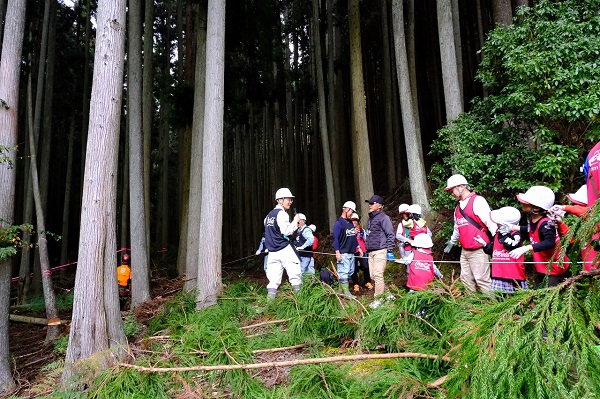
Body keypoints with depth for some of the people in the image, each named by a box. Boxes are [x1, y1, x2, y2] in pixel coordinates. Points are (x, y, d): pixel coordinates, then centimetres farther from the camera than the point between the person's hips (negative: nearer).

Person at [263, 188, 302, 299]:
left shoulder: (269, 215, 17)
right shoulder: (281, 213, -9)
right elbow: (286, 231, -19)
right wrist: (295, 221, -6)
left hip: (272, 251, 8)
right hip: (285, 250, -8)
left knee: (274, 279, 7)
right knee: (295, 274, -2)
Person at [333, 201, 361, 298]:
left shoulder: (350, 223, 16)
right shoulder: (338, 223, -10)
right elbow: (335, 239, -14)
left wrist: (358, 247, 18)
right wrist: (337, 253, -18)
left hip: (351, 253, 9)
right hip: (343, 253, -9)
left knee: (350, 272, 11)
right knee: (344, 272, -5)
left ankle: (341, 290, 19)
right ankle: (346, 292, -1)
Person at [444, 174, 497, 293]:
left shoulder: (477, 201, -8)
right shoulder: (458, 208, 17)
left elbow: (490, 222, -15)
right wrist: (452, 242, 41)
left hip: (478, 251, -8)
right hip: (464, 251, 8)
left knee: (482, 280, -8)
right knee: (466, 280, 11)